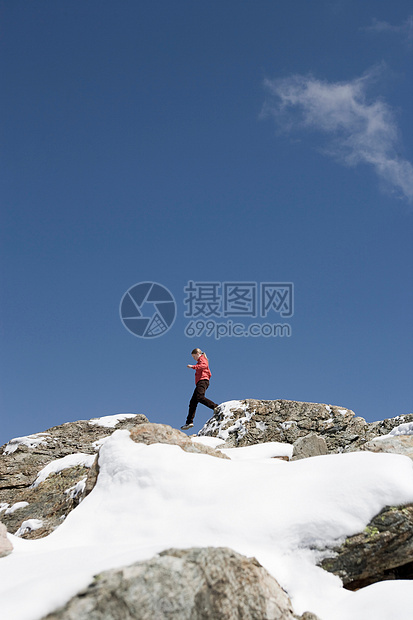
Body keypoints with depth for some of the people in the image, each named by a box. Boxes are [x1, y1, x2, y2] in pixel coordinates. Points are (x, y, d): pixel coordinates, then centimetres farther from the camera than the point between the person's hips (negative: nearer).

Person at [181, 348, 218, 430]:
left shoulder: (202, 359, 4)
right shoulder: (202, 360, 32)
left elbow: (204, 365, -21)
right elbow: (209, 374, 34)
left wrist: (193, 366, -23)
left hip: (202, 381, -10)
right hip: (199, 383, 10)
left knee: (200, 397, -29)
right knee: (193, 402, 2)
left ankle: (216, 407, -32)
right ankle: (189, 422, -3)